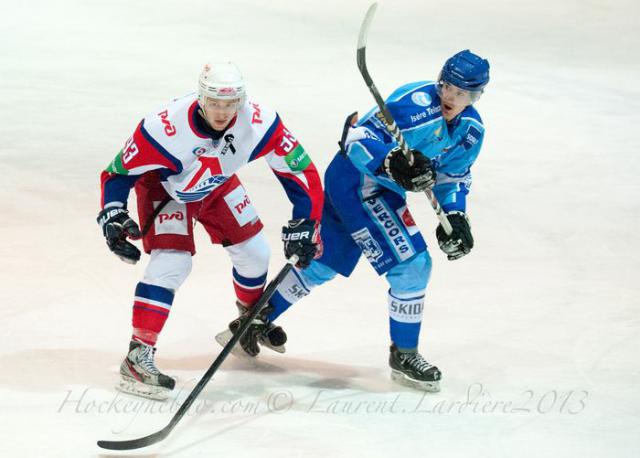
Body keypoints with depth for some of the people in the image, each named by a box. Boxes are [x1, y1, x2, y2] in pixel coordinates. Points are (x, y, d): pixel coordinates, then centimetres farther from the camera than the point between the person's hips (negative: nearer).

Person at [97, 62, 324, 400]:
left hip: (216, 185, 5)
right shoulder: (164, 128, -40)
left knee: (253, 252, 9)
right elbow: (118, 172, -26)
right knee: (171, 262, -22)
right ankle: (137, 358, -21)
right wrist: (113, 215, -39)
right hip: (163, 186, -4)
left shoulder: (260, 123, -32)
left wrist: (304, 226, -25)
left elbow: (300, 170, -21)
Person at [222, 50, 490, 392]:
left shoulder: (472, 131, 1)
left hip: (385, 191, 9)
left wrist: (455, 217, -2)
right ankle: (404, 356, 2)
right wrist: (394, 163, -45)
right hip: (357, 181, -9)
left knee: (323, 263, 19)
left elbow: (454, 177, 14)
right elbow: (359, 139, -29)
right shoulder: (416, 102, -26)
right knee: (412, 264, -13)